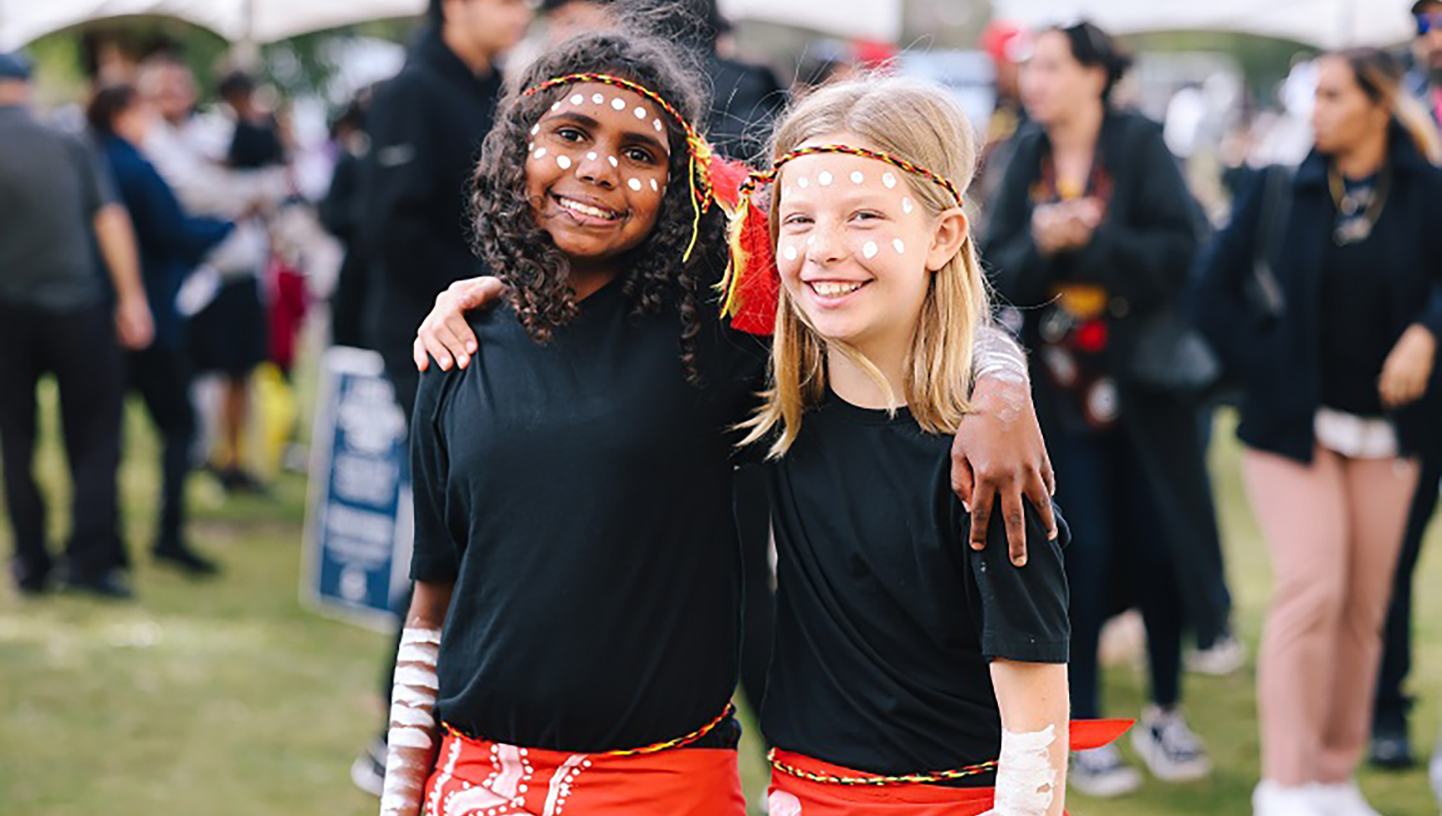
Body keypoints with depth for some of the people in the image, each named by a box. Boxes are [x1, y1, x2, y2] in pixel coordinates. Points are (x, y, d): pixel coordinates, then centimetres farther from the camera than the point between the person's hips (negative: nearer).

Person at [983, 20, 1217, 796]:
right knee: (1083, 551, 1)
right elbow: (995, 271, -1)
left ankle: (1164, 713, 22)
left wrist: (1086, 239, -22)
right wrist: (1039, 245, -20)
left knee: (1157, 546, 4)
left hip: (1143, 379, -2)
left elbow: (1177, 252, -16)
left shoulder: (1140, 145, -7)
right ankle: (1083, 730, 11)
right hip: (1062, 385, 2)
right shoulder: (1028, 158, 4)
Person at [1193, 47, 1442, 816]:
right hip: (1293, 423, -1)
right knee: (1312, 587, -12)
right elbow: (1216, 291, 4)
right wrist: (1270, 366, -3)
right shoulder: (1283, 190, 1)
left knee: (1364, 607, 5)